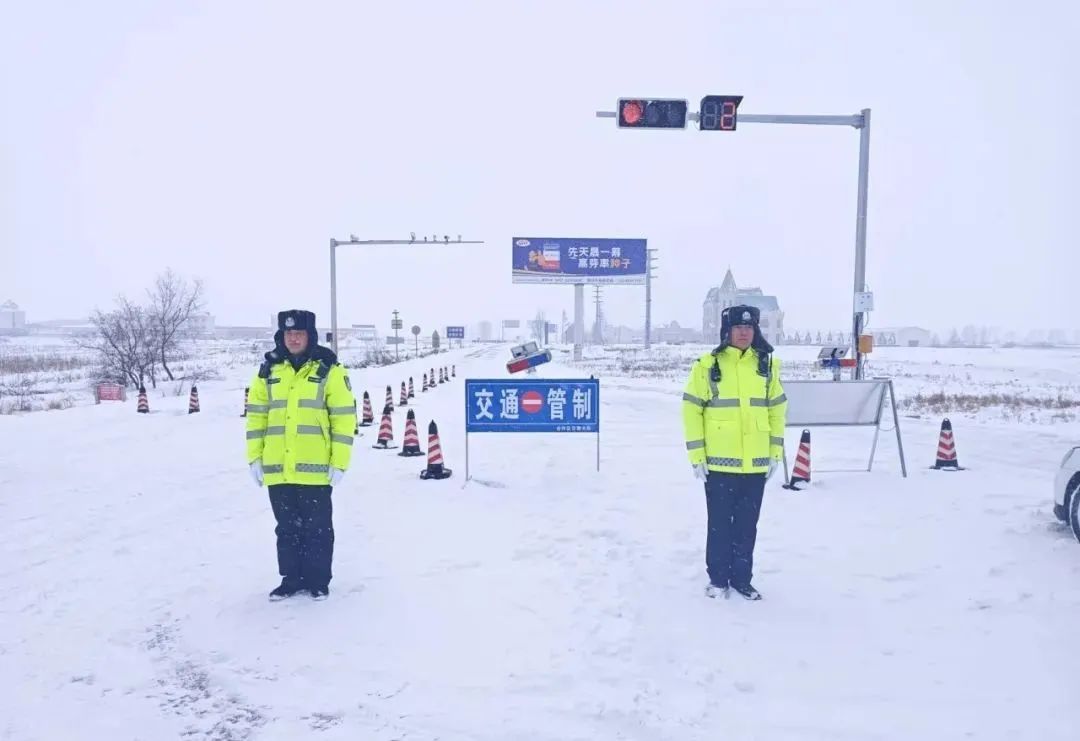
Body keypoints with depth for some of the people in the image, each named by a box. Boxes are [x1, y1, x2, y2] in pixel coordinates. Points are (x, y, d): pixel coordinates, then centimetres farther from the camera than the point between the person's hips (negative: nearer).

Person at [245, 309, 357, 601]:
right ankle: (291, 578, 27)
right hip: (278, 469, 4)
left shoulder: (328, 370, -3)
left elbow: (344, 419, -5)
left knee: (317, 527, 7)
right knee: (287, 527, 14)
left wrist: (339, 463, -9)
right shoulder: (268, 371, 8)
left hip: (315, 469, -3)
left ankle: (318, 580, 21)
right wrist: (255, 457, 5)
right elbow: (256, 416, 11)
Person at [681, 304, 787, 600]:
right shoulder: (708, 365, -5)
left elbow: (777, 409, 11)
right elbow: (691, 410, -5)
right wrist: (696, 455, -8)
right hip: (719, 463, -3)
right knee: (719, 524, 8)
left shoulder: (766, 365, 6)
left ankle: (742, 579, 27)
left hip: (755, 463, 3)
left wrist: (775, 452, 7)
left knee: (747, 526, 13)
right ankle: (718, 578, 23)